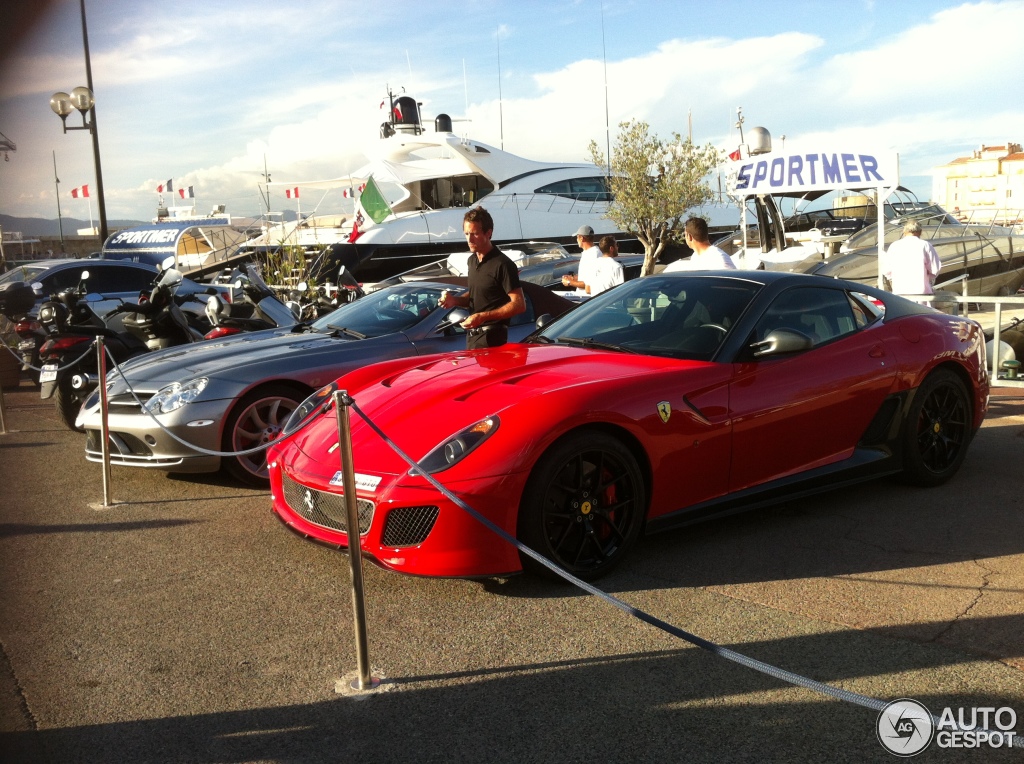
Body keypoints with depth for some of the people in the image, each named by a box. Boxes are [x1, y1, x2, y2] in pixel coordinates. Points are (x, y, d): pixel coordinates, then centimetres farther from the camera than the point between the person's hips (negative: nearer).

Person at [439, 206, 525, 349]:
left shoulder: (502, 264, -16)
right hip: (472, 334, 9)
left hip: (491, 338, -9)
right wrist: (455, 300, 3)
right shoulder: (472, 260, 11)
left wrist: (482, 316, -24)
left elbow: (519, 305, -18)